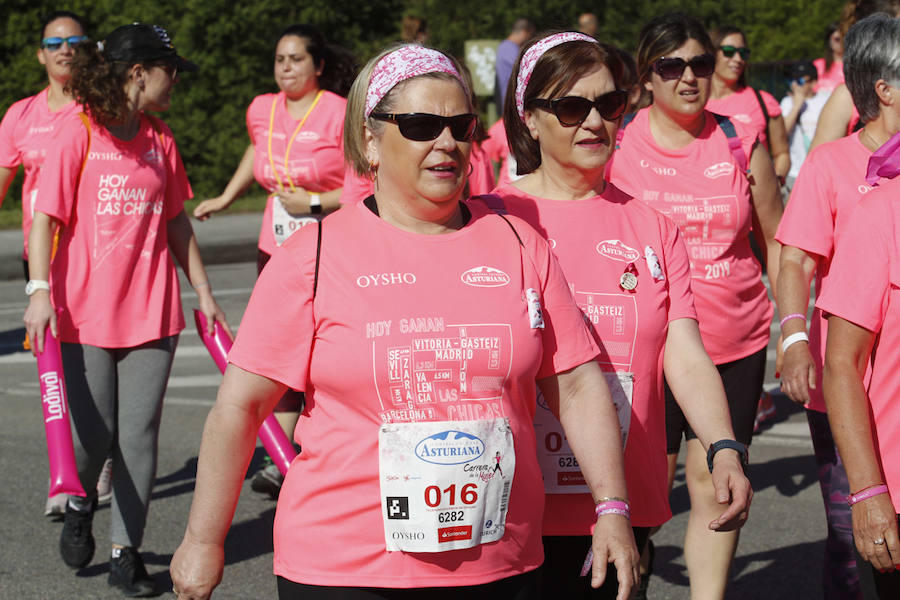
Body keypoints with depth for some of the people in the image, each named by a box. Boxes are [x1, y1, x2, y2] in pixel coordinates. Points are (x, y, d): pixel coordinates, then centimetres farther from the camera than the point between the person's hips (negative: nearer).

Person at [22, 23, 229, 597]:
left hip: (151, 310, 4)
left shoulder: (160, 138, 9)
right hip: (86, 313, -4)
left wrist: (203, 290, 17)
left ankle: (127, 550, 13)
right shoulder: (79, 134, -7)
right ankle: (80, 502, 32)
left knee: (140, 434, 1)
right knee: (93, 436, -1)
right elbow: (46, 216, -8)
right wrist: (40, 289, -18)